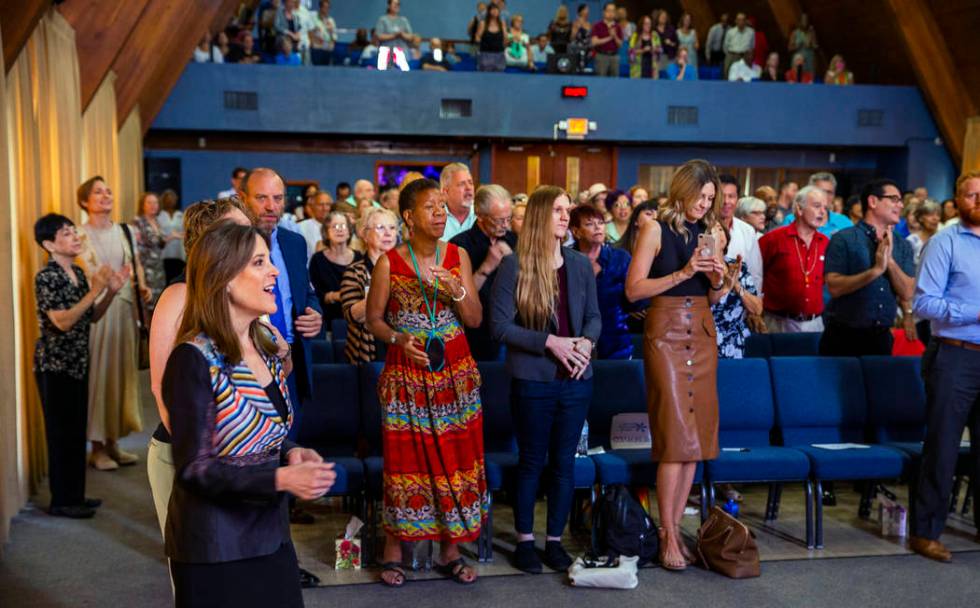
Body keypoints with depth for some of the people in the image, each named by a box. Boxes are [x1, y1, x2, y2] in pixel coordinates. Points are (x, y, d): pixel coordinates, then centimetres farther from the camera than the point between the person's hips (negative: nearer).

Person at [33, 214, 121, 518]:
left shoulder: (79, 273, 9)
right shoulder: (46, 277, -15)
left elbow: (92, 317, 13)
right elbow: (62, 321, -23)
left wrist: (111, 291, -2)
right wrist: (95, 290, -26)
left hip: (78, 363, 8)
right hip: (55, 366, -8)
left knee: (77, 430, 12)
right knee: (61, 432, 0)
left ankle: (75, 495, 22)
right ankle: (61, 501, 10)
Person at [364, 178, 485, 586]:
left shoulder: (458, 256, 3)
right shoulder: (389, 263, -6)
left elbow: (475, 319, 1)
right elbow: (373, 318, 0)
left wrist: (456, 289, -16)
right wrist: (398, 339, -18)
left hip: (455, 372, 3)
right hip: (406, 372, -3)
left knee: (455, 458, 5)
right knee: (405, 459, 2)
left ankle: (451, 550, 18)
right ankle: (393, 550, 16)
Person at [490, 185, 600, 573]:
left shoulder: (580, 264, 7)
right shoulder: (514, 266, -7)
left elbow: (594, 316, 12)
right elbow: (500, 325, -10)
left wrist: (587, 341, -10)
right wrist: (549, 342, -17)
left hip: (575, 379, 4)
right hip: (533, 379, -4)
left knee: (564, 462, 9)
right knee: (532, 461, 6)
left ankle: (555, 539, 21)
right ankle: (525, 540, 19)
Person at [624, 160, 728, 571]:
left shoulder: (709, 232, 12)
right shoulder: (657, 229, -3)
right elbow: (633, 289, -11)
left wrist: (718, 281, -3)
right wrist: (682, 273, -16)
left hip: (702, 334, 6)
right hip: (666, 332, -6)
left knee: (698, 433, 4)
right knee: (676, 432, -9)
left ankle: (675, 526, 13)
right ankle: (668, 534, -2)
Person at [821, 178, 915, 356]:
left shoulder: (902, 246, 8)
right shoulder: (843, 239, -6)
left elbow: (907, 293, -1)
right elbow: (834, 287, -16)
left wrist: (890, 261, -13)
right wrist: (875, 270, -22)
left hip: (881, 337, 4)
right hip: (844, 336, -4)